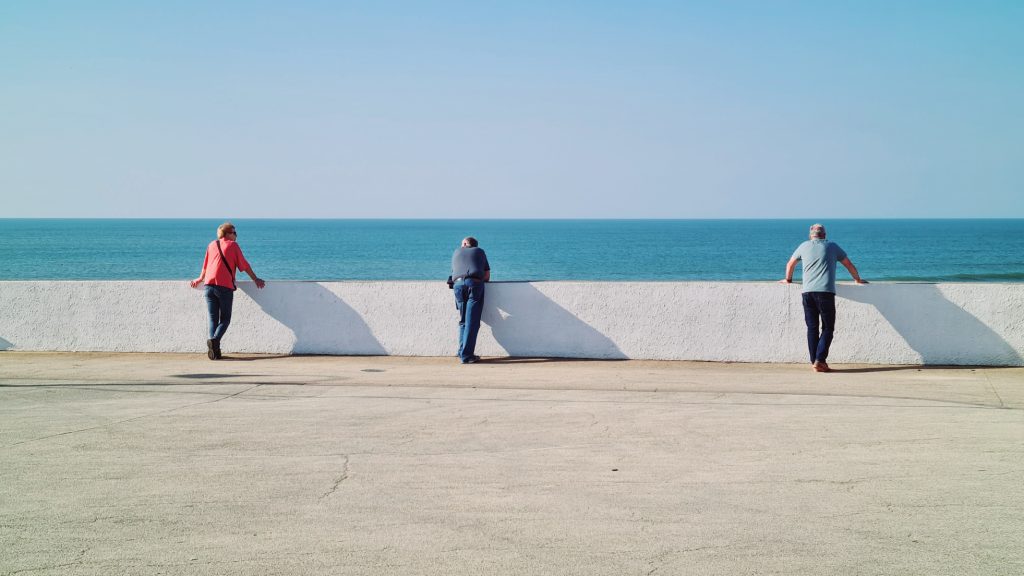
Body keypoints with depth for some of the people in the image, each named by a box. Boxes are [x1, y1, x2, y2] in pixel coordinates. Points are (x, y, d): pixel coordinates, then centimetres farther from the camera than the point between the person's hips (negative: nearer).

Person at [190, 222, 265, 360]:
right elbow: (244, 265, 5)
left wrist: (200, 279, 42)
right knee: (225, 319, 2)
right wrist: (256, 279, 13)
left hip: (209, 285, 4)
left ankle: (214, 350, -5)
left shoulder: (212, 245, 18)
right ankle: (215, 340, -24)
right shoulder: (233, 245, 5)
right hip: (225, 286, -4)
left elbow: (205, 266, 27)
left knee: (213, 319, 6)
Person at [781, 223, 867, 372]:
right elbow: (849, 265, 24)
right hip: (826, 292, -2)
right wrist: (858, 279, 39)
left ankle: (814, 361, 4)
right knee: (828, 328, 2)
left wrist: (788, 279, 48)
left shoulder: (804, 246, 17)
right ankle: (819, 360, -11)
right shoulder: (832, 246, 14)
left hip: (807, 292, 2)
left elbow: (790, 264, 30)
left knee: (812, 328, 7)